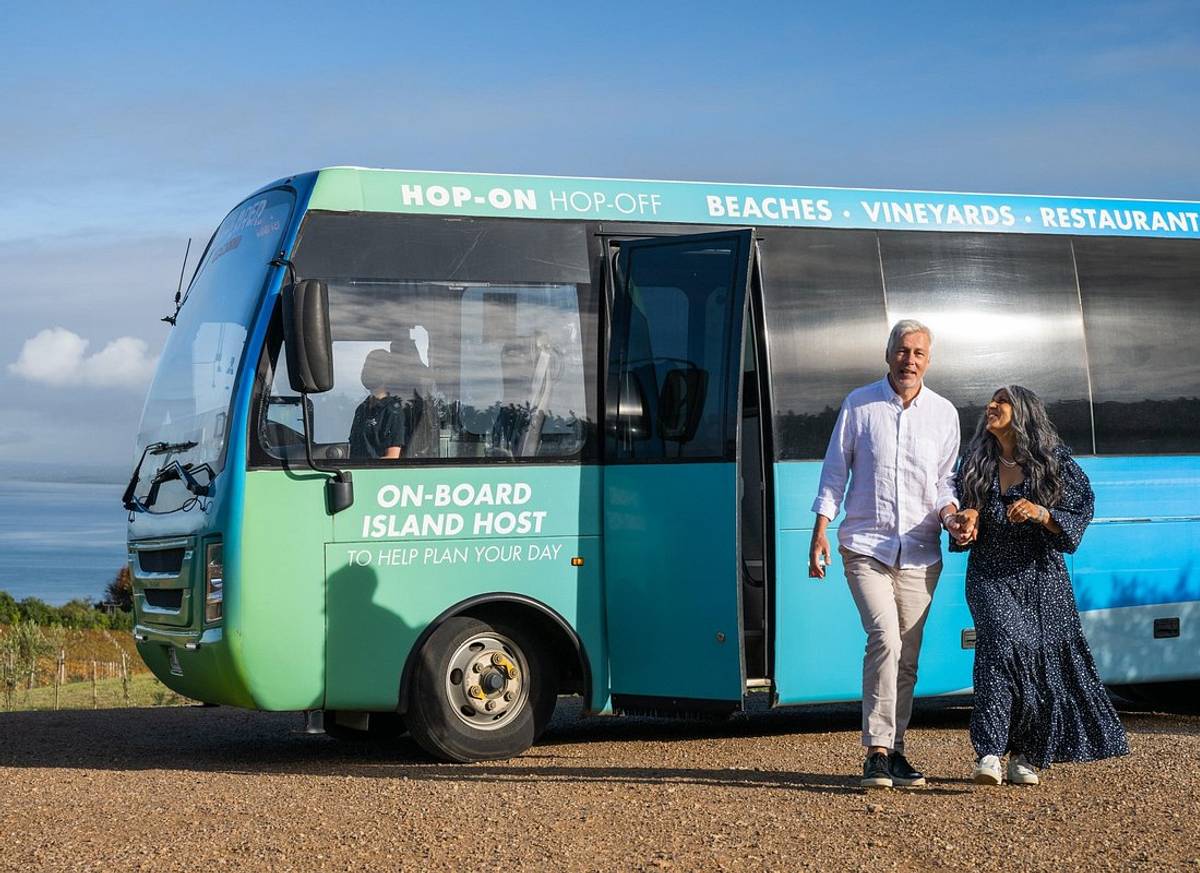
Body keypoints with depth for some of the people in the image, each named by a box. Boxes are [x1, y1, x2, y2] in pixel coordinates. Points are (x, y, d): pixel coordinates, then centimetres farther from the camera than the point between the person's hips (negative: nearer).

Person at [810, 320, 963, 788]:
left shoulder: (943, 413, 8)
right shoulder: (858, 405, 2)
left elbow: (944, 479, 13)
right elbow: (835, 471, 6)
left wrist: (948, 510, -8)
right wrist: (820, 532, -1)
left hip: (920, 552, 3)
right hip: (865, 546, -3)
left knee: (907, 657, 6)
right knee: (885, 639, -19)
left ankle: (894, 750, 17)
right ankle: (876, 752, -16)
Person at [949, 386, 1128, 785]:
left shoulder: (1055, 462, 1)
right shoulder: (975, 463, 11)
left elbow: (1078, 518, -3)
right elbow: (962, 529, 19)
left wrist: (1040, 513, -20)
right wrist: (964, 524, -5)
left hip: (1040, 577, 0)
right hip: (990, 575, 0)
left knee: (1045, 660, -3)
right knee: (1004, 638, -25)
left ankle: (1025, 756, 18)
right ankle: (989, 752, -30)